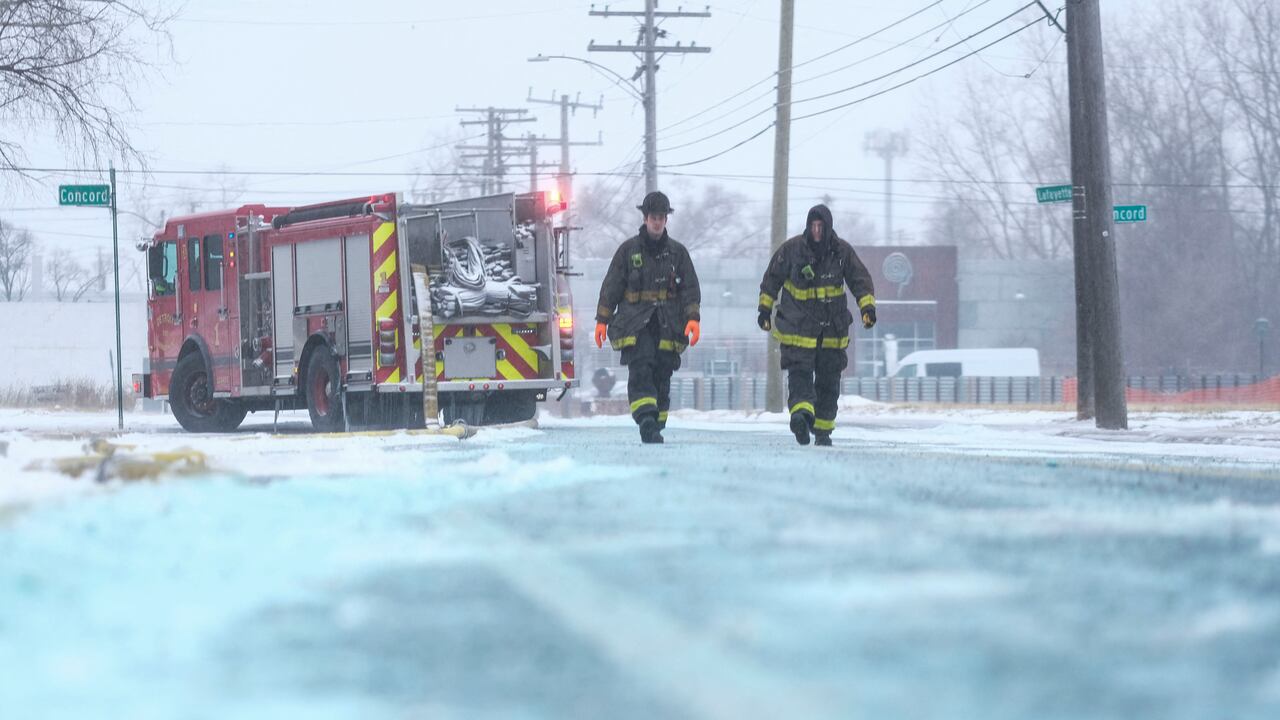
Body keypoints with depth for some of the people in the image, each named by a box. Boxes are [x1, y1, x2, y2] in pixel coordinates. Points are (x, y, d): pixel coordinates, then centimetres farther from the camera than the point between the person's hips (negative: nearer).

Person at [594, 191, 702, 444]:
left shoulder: (677, 252, 11)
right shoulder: (628, 250, 6)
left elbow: (690, 288, 8)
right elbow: (611, 286, 8)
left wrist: (693, 318, -6)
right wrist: (602, 320, 3)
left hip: (667, 326, 2)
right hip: (635, 324, -2)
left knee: (661, 377, 1)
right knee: (641, 370, -20)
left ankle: (656, 429, 7)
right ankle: (646, 421, -31)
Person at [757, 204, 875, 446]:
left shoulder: (842, 251, 0)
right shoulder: (792, 249, -4)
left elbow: (860, 280, 3)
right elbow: (773, 278, 6)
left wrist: (867, 305, -11)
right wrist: (765, 307, 6)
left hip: (833, 326, 2)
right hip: (798, 324, -2)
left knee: (829, 378, 6)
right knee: (800, 371, -21)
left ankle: (822, 430, 15)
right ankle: (802, 412, -39)